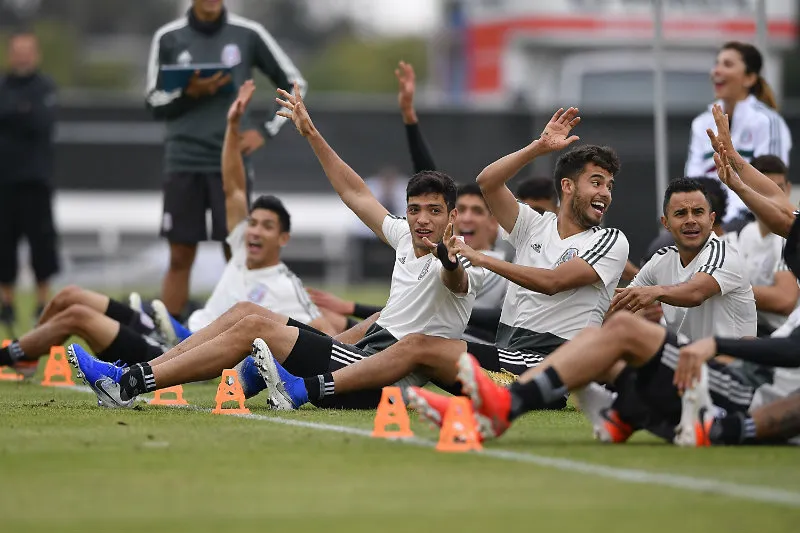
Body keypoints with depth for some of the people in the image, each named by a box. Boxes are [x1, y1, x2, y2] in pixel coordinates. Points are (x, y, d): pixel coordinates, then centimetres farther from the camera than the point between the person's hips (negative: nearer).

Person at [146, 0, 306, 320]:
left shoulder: (248, 35, 2)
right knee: (180, 257, 2)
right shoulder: (168, 38, 4)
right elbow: (154, 104, 5)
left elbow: (294, 85, 10)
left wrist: (266, 130, 0)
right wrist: (190, 93, -13)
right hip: (183, 161, 1)